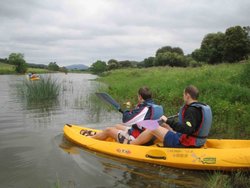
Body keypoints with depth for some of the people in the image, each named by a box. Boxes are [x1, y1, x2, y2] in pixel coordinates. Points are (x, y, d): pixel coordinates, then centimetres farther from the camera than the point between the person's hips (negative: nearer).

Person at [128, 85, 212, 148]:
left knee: (153, 129, -5)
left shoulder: (192, 110, -23)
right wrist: (183, 114, 37)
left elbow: (186, 129, -36)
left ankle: (129, 144, 11)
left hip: (183, 144, -10)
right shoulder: (203, 107, 6)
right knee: (164, 126, 20)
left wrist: (168, 121, -30)